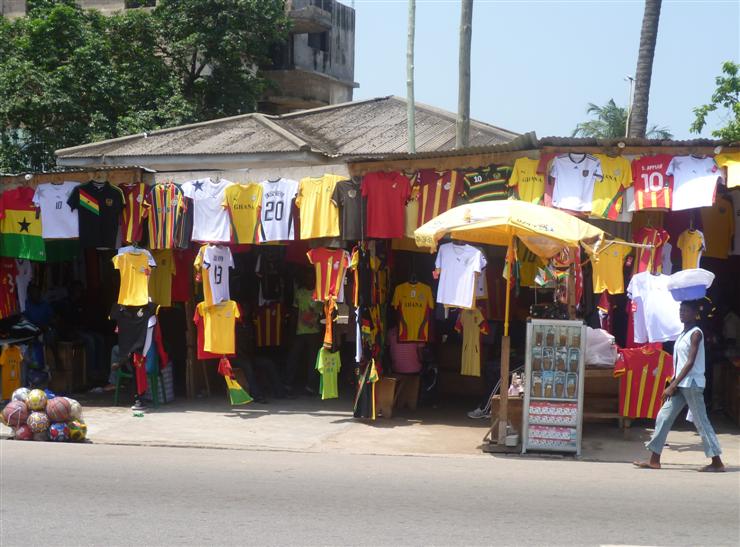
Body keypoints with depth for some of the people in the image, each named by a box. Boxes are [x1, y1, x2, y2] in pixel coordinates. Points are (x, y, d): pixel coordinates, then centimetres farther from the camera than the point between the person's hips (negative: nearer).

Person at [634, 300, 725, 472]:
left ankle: (717, 462, 1)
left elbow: (690, 363, -18)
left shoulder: (695, 333, -11)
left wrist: (672, 385, -20)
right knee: (663, 417, 6)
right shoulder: (684, 334, 15)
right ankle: (654, 460, 10)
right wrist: (674, 384, 8)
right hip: (681, 385, 9)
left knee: (701, 421, -5)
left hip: (692, 384, -9)